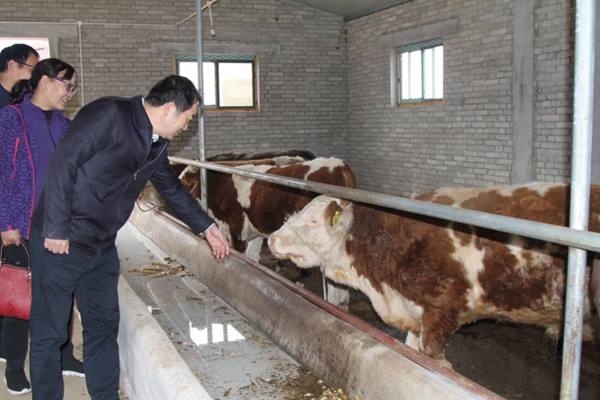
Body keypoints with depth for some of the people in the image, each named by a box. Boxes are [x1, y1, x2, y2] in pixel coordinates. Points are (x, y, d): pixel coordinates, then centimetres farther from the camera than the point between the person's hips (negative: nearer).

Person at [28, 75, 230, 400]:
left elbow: (172, 188, 22)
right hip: (60, 244, -8)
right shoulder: (109, 115, -17)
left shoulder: (156, 144, 8)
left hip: (103, 248, 8)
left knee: (104, 326, 17)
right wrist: (57, 229, -21)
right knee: (49, 334, 4)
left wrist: (206, 226, 26)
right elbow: (62, 164, -22)